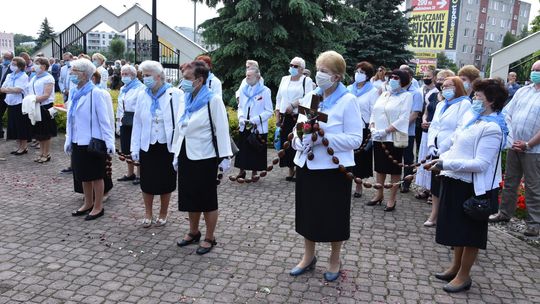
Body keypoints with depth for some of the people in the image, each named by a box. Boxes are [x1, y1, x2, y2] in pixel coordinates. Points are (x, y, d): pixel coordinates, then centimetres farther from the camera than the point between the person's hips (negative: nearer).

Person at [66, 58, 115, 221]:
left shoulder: (96, 93, -15)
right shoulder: (73, 93, 7)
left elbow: (104, 120, -15)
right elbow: (70, 119, 14)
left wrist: (109, 142, -16)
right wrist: (68, 140, 14)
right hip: (78, 142, 7)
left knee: (96, 176, 6)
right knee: (84, 175, 17)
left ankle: (98, 207, 19)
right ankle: (88, 204, 33)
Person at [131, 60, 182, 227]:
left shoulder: (175, 94, -9)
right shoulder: (142, 95, 3)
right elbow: (137, 123, 6)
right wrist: (135, 148, 4)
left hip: (168, 146, -3)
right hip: (147, 146, 3)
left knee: (166, 182, 10)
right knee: (147, 182, 10)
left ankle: (163, 213, 29)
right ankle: (148, 213, 29)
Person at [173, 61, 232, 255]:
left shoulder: (213, 100, -13)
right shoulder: (186, 100, 8)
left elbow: (221, 129, -13)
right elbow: (179, 128, 14)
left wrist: (225, 157, -16)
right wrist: (176, 154, 15)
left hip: (204, 158, -7)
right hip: (186, 156, 7)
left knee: (207, 199, 5)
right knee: (189, 197, 16)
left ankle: (209, 238, 19)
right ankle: (193, 232, 34)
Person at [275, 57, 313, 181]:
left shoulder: (307, 80, 0)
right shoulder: (284, 79, 15)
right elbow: (279, 98, 15)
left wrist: (293, 105, -18)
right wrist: (277, 117, 9)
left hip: (299, 117, -5)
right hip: (285, 117, 5)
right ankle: (291, 170, 16)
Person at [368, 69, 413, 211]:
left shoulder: (406, 96, -4)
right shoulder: (383, 94, 15)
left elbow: (403, 119, -14)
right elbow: (374, 112, 13)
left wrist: (385, 131, -18)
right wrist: (373, 128, -5)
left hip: (394, 138, -6)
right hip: (378, 138, 6)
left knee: (394, 169, 3)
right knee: (380, 167, 14)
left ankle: (392, 199, 12)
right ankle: (379, 195, 27)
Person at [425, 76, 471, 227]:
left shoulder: (464, 104, -7)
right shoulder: (440, 105, 18)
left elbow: (461, 130, -16)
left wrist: (443, 148, -17)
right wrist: (431, 145, -1)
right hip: (436, 151, 7)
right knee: (435, 182, 10)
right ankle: (434, 216, 19)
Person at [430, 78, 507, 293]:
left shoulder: (491, 128, -20)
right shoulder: (470, 117, 6)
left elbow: (480, 164, -25)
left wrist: (446, 164, -25)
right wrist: (442, 157, 1)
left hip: (473, 187, -8)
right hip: (456, 181, 8)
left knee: (470, 231, 7)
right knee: (456, 227, 20)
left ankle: (464, 276, 23)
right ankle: (456, 267, 37)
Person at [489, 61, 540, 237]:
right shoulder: (522, 91, 11)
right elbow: (507, 114, 9)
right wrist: (512, 139, -1)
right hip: (514, 146, 5)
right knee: (510, 182, 14)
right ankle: (505, 213, 27)